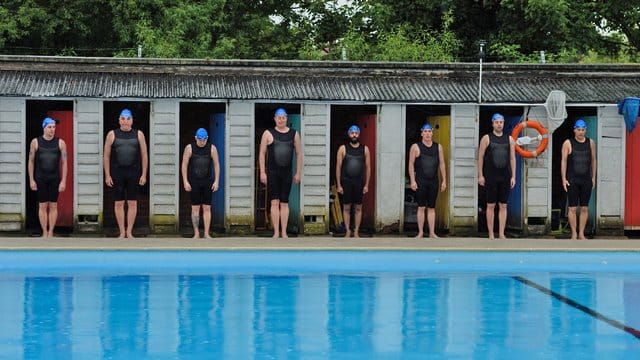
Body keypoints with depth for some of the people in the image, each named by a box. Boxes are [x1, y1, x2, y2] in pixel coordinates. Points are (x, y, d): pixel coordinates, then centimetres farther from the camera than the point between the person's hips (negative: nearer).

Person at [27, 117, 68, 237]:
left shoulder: (60, 143, 0)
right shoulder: (35, 142, 1)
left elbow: (64, 163, 1)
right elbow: (31, 162, 6)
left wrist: (63, 181, -4)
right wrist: (31, 180, 0)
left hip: (55, 179, 0)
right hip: (40, 179, 0)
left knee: (53, 206, 1)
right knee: (42, 206, 1)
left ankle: (51, 232, 7)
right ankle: (44, 232, 6)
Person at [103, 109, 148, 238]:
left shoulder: (138, 134, 6)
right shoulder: (112, 135, 4)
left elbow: (144, 156, 7)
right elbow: (106, 156, 5)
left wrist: (144, 175, 0)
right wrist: (107, 176, -1)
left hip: (134, 173, 0)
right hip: (117, 173, 0)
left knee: (132, 203, 1)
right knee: (118, 203, 2)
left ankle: (129, 232, 10)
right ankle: (122, 232, 9)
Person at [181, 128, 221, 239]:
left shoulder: (212, 148, -1)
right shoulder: (189, 148, -4)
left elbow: (216, 165, 4)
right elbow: (184, 165, -2)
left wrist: (216, 181, -3)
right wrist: (185, 182, -7)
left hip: (207, 182, 1)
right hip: (194, 182, -1)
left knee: (207, 208, 0)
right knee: (195, 208, 0)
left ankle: (206, 233, 3)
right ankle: (196, 233, 5)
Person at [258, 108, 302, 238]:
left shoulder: (294, 134, 8)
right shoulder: (268, 134, 2)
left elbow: (299, 154, 11)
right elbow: (262, 154, 2)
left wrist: (298, 173, 6)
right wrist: (262, 172, -5)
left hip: (287, 172, 2)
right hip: (272, 172, -2)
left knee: (284, 203, 4)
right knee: (275, 202, -5)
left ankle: (284, 232, 7)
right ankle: (276, 232, -3)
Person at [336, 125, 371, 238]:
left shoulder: (364, 149, 5)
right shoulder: (343, 149, 1)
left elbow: (368, 167, 7)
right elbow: (338, 167, 1)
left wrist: (366, 185, 1)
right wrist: (338, 185, -4)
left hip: (359, 183, 1)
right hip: (346, 182, -1)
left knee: (358, 208, 3)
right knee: (346, 208, 3)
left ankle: (356, 232, 9)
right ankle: (348, 231, 10)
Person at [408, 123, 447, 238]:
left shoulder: (438, 147, 9)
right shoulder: (416, 147, -1)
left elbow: (442, 164, 12)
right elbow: (411, 164, -1)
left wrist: (444, 180, 8)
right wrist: (412, 181, -8)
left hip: (434, 181, 3)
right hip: (420, 181, -3)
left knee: (432, 208, 5)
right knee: (421, 207, -1)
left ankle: (432, 233, 6)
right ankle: (420, 232, 3)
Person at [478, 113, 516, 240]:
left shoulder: (509, 139, 8)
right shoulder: (487, 138, 0)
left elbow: (512, 158, 9)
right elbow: (480, 157, 0)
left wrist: (513, 176, 3)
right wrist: (480, 175, -5)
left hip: (505, 177, 2)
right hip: (491, 177, -2)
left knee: (503, 206, 3)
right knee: (491, 205, 2)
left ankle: (501, 234, 7)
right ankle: (491, 234, 6)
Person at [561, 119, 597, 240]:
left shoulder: (590, 143, 7)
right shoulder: (568, 143, -2)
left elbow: (593, 160, 13)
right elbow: (564, 161, -2)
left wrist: (593, 177, 10)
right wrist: (564, 179, -6)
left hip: (586, 180, 3)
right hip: (572, 180, -3)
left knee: (584, 208, 4)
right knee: (572, 208, -2)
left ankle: (581, 233, 11)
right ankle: (574, 233, 5)